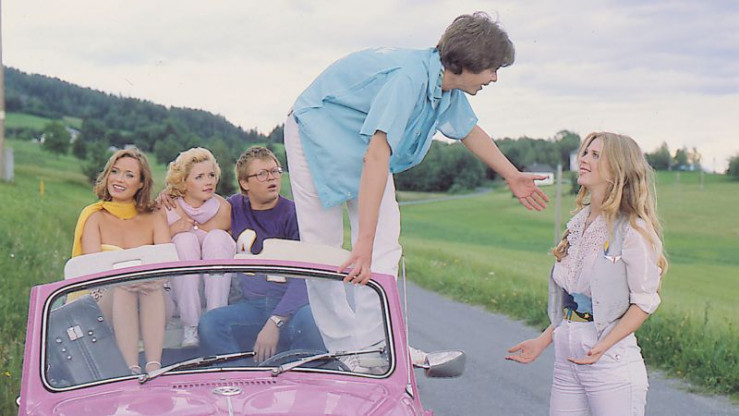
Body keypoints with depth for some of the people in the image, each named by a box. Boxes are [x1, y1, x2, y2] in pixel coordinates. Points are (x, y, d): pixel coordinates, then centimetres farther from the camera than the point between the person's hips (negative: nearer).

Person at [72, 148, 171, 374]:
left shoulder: (153, 220, 13)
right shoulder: (94, 216, 8)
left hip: (151, 303, 1)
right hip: (104, 300, -1)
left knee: (155, 285, -30)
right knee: (123, 285, -32)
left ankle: (154, 367, -42)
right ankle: (132, 370, -44)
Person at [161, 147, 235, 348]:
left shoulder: (222, 208, -5)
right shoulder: (166, 209, -7)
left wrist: (188, 227, -13)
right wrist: (173, 231, -22)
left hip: (217, 284, 1)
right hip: (180, 286, 0)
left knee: (217, 236, -24)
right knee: (185, 239, -25)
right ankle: (190, 326, -28)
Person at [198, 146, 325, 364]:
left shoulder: (293, 213, 0)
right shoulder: (236, 208, 14)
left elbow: (303, 278, -11)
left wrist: (275, 322, -24)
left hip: (292, 304, -3)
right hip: (252, 304, 3)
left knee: (309, 322, -37)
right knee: (209, 324, -25)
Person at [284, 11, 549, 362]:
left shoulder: (448, 86, -9)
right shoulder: (410, 77, -38)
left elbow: (469, 130, 13)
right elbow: (376, 156, -46)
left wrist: (513, 176, 25)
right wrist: (363, 244, -50)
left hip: (367, 144, 8)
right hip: (318, 133, -8)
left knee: (385, 248, -5)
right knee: (322, 247, -8)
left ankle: (374, 346, -4)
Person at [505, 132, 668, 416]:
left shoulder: (632, 230, -10)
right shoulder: (578, 223, 12)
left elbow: (645, 301, -12)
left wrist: (603, 346, -22)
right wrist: (543, 341, 13)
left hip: (612, 361, -7)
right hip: (566, 360, 7)